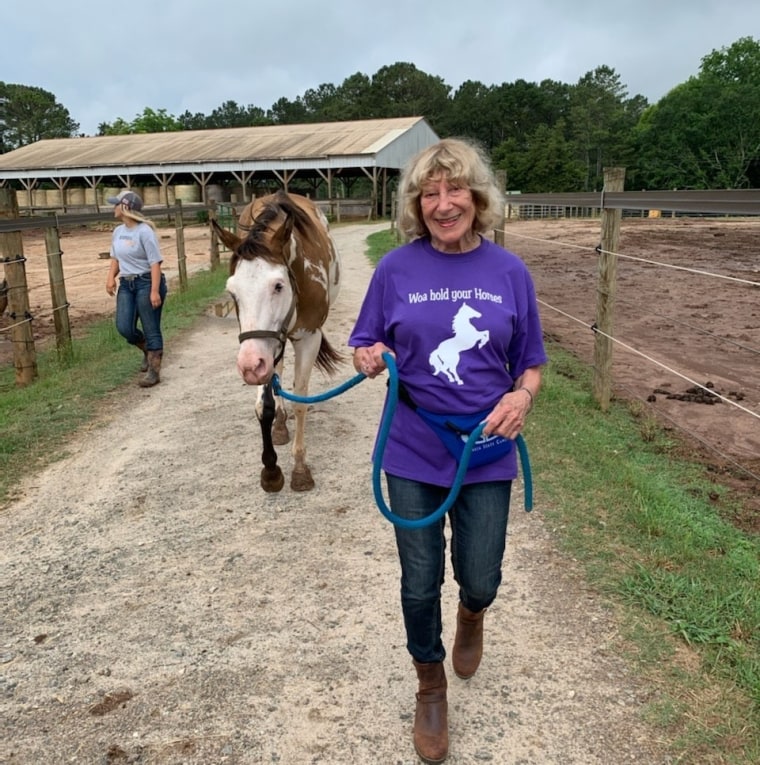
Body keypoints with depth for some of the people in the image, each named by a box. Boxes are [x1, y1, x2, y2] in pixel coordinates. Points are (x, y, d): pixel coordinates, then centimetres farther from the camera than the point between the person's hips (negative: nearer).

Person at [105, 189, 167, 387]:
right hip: (126, 284, 7)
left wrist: (155, 291, -23)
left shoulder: (144, 231, -14)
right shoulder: (118, 231, 9)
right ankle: (148, 351, 29)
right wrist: (111, 277, 2)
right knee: (124, 328, 1)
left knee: (151, 329, -1)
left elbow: (155, 262, -17)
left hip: (146, 283, -7)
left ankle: (154, 372, 8)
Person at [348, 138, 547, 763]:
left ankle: (471, 613, 51)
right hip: (413, 454, 0)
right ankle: (431, 687, 39)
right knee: (421, 584, 10)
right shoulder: (397, 269, -6)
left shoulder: (509, 272, -4)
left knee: (480, 581, 10)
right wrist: (370, 360, -20)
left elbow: (530, 364, 3)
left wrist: (523, 396, -18)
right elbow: (368, 350, 2)